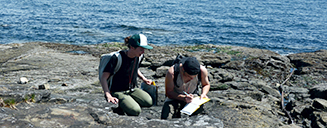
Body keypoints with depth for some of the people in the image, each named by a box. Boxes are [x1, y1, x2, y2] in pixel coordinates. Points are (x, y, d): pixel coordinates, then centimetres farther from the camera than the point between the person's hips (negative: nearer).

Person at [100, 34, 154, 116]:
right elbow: (103, 78, -22)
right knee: (135, 111, -29)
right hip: (118, 92, -7)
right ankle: (119, 103, -1)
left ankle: (129, 103, 4)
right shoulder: (117, 58, -20)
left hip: (132, 90, 7)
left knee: (149, 102, -20)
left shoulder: (138, 57, 0)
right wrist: (108, 95, -32)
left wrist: (144, 79, 15)